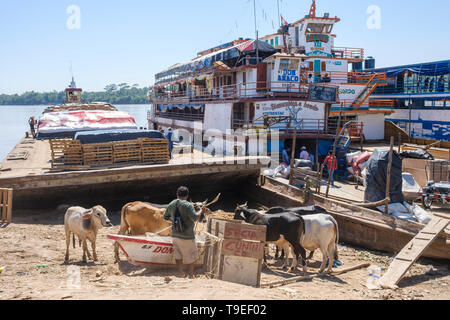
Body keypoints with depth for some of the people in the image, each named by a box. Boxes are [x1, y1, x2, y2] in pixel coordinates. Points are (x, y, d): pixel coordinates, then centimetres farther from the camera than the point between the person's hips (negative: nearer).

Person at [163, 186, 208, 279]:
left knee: (178, 255, 19)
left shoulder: (171, 204, 4)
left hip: (175, 235, 6)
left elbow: (165, 217, 17)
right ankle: (191, 276, 20)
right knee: (191, 257, 11)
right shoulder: (188, 205, -17)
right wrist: (201, 211, -11)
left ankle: (181, 274, 22)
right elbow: (195, 218, -27)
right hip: (187, 236, -6)